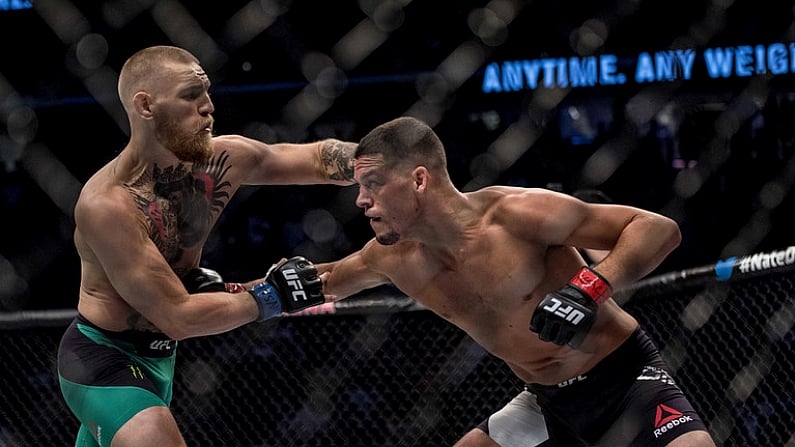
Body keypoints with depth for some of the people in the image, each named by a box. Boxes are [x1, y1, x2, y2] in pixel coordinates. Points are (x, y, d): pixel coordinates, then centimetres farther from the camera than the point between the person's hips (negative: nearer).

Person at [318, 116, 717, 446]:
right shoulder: (392, 257, -3)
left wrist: (593, 286, -37)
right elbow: (335, 279, 21)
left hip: (625, 381, -6)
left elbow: (660, 229, -23)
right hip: (548, 404, 7)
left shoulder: (515, 213, -23)